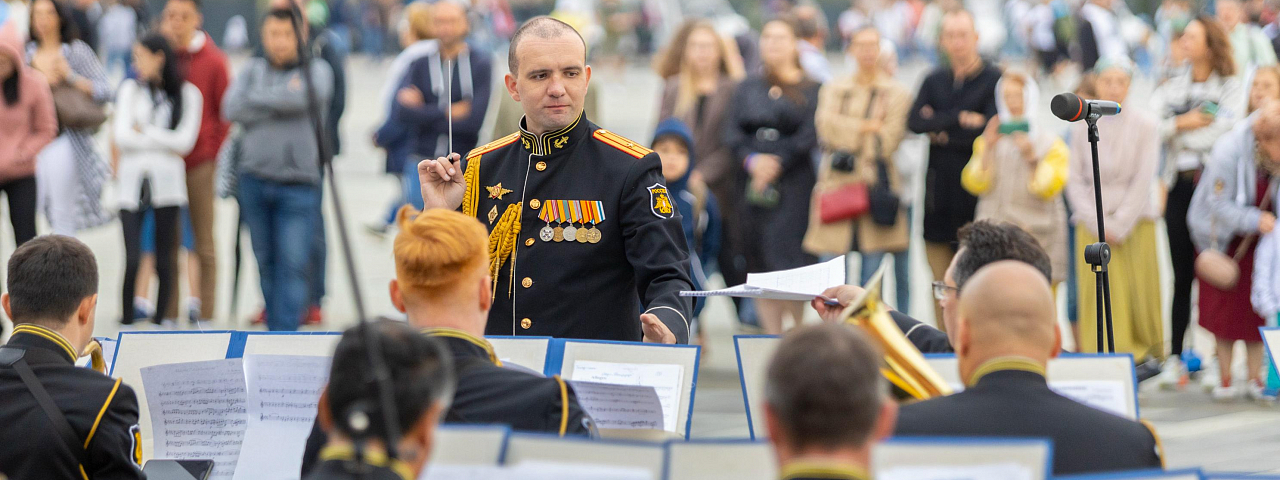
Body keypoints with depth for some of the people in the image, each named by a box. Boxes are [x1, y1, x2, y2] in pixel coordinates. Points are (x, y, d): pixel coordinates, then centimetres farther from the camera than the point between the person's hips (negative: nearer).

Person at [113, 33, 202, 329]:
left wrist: (144, 132, -3)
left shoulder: (188, 94, 5)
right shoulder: (131, 89, 9)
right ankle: (126, 319, 1)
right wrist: (164, 143, -1)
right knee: (132, 258, -9)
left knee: (164, 259, 1)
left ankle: (160, 318, 12)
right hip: (132, 180, 0)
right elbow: (121, 135, 1)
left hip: (167, 181, 0)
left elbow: (184, 141, -4)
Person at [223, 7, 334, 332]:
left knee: (293, 263, -11)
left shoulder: (315, 70, 5)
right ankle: (274, 324, 19)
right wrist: (283, 100, -7)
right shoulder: (253, 70, 13)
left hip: (298, 183, -3)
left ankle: (285, 335, -13)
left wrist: (258, 99, -5)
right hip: (255, 179, 3)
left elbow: (306, 97, -16)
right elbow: (232, 109, -4)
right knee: (266, 262, 7)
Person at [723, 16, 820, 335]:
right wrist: (752, 161, -10)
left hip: (794, 181, -4)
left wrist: (776, 164, -12)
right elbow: (732, 132, 7)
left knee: (787, 253, -12)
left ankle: (799, 333, -3)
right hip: (753, 182, 4)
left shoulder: (809, 90, 4)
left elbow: (809, 136, -5)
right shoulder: (748, 88, 15)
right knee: (759, 261, 1)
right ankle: (771, 335, 5)